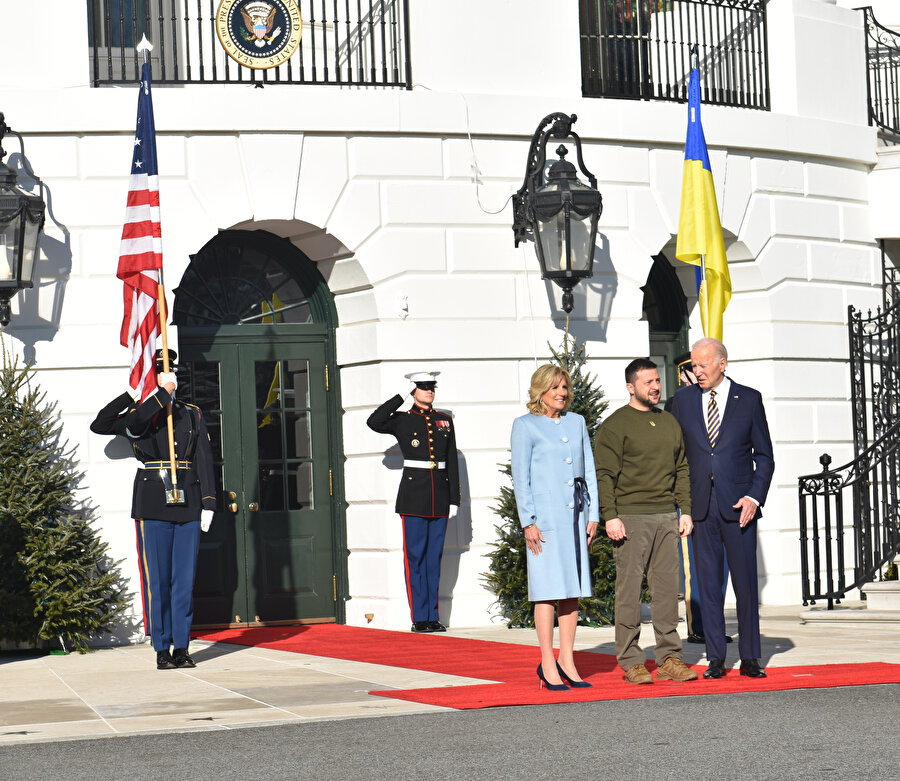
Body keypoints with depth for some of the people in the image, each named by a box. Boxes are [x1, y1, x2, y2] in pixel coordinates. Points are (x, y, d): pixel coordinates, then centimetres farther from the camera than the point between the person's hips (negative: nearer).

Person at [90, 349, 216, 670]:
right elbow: (134, 424, -19)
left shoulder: (192, 414, 14)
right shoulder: (138, 411, 6)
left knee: (185, 577, 4)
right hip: (153, 505, -3)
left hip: (187, 504, 3)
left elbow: (204, 460, 9)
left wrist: (208, 502, 1)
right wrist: (162, 394, -14)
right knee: (157, 579, -1)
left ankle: (181, 647, 9)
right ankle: (162, 649, 6)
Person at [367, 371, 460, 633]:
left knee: (434, 557, 6)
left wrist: (454, 500, 6)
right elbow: (373, 422, -18)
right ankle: (419, 618, 0)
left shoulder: (444, 421, 13)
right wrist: (401, 396, -11)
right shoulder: (402, 421, 3)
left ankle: (433, 616, 11)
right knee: (415, 557, -3)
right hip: (414, 495, -3)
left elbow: (452, 462, 12)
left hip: (440, 497, 3)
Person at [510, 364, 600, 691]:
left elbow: (589, 470, 15)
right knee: (548, 589, -5)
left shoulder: (577, 422, 14)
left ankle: (567, 661, 11)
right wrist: (528, 521, -10)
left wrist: (592, 514, 8)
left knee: (572, 589, 5)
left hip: (575, 515, 5)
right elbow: (520, 477, -4)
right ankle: (547, 664, 0)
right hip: (544, 516, -5)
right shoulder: (525, 426, 0)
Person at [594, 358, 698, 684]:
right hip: (631, 517, -6)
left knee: (667, 587, 6)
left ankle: (669, 659, 11)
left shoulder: (669, 422, 16)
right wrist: (610, 517, -14)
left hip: (666, 516, 6)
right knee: (629, 589, -3)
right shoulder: (615, 425, -3)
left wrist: (685, 510, 12)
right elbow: (604, 474, -7)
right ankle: (631, 662, 2)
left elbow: (681, 470, 20)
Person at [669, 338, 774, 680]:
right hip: (701, 504, 2)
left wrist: (754, 497, -7)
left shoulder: (749, 399, 4)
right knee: (708, 583, 3)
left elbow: (764, 456, 6)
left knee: (746, 581, -1)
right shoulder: (683, 400, 9)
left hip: (738, 504, -2)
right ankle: (715, 659, 8)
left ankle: (750, 658, 8)